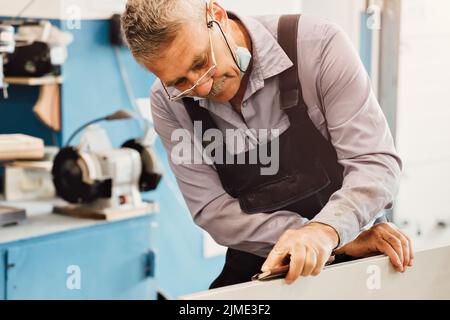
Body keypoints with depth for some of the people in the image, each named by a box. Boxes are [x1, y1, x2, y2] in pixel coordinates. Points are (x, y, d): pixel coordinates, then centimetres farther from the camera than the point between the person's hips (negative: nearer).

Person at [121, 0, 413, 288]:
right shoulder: (168, 103, -9)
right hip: (253, 266, 1)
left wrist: (325, 232, -37)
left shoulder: (318, 44, -16)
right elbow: (212, 210, -12)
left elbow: (375, 162, -18)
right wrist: (341, 242, -20)